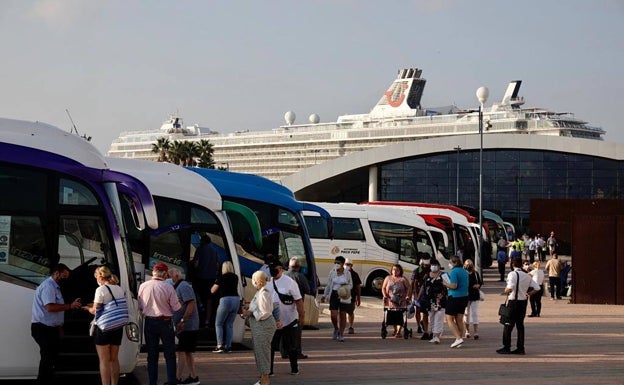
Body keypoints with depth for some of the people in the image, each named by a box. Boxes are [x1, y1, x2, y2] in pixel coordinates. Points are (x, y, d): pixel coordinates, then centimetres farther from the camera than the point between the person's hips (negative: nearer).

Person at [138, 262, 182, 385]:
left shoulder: (143, 286, -3)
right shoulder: (168, 287, -13)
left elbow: (140, 307, 5)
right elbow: (176, 308, -8)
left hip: (149, 323, 3)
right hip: (165, 322, -3)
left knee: (152, 355, 11)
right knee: (170, 355, 8)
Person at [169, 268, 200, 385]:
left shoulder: (184, 286, -14)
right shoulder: (178, 287, 17)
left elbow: (191, 304, -23)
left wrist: (182, 321, -25)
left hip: (187, 326, -10)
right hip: (187, 327, 10)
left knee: (182, 352, -9)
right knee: (188, 352, 13)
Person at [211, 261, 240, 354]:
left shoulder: (222, 278, -1)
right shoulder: (235, 277, 13)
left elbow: (212, 291, 3)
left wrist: (215, 283, 22)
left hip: (225, 300, -5)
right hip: (236, 299, 5)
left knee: (218, 324, 4)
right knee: (229, 324, 11)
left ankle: (220, 345, -9)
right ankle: (228, 346, 6)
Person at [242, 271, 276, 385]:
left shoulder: (264, 294, -20)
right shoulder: (259, 292, 12)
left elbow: (264, 313, -23)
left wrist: (250, 313, -16)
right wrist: (247, 310, 7)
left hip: (264, 327, -11)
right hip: (258, 327, 11)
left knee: (262, 352, -4)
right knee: (259, 352, 16)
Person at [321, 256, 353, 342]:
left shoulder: (347, 273, 0)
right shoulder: (332, 272, 3)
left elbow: (351, 285, 9)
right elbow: (328, 285, 11)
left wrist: (346, 286, -13)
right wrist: (324, 295, 8)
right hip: (334, 295, 1)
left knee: (343, 315, 4)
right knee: (333, 315, -7)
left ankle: (341, 334, 15)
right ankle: (336, 329, 21)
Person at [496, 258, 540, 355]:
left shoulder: (512, 274, -11)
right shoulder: (527, 276, 8)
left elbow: (510, 288, -26)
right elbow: (537, 288, 9)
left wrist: (506, 290, -6)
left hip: (513, 301, -6)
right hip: (523, 302, 6)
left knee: (508, 325, 0)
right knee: (520, 325, 11)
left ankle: (506, 348, 1)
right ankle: (520, 348, 12)